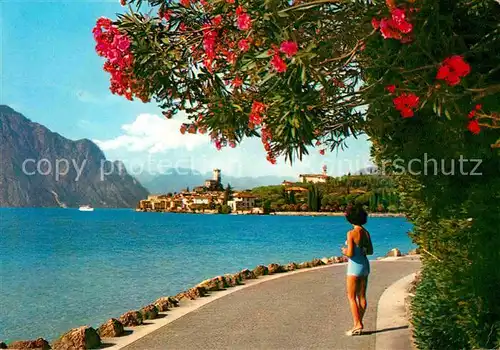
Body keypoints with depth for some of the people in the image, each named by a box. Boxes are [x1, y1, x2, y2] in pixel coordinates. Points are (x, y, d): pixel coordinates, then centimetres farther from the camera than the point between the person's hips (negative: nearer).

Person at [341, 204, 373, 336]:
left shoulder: (351, 233, -17)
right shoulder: (366, 232, 5)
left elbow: (350, 253, -19)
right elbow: (370, 251, 13)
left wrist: (345, 251, 1)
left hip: (355, 266, -7)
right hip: (365, 265, 7)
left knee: (351, 296, 0)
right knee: (362, 296, 11)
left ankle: (357, 325, -5)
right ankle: (359, 324, 16)